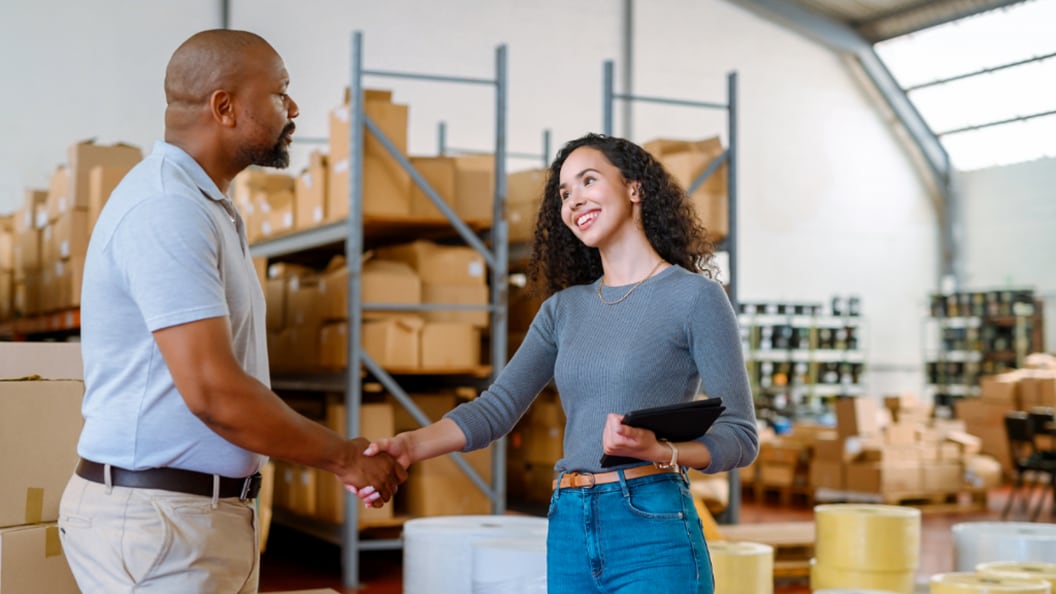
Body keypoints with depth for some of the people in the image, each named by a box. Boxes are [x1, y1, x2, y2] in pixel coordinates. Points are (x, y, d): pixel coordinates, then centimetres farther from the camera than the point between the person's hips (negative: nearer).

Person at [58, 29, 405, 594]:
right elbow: (211, 390, -24)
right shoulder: (166, 209, -18)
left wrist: (338, 453, 11)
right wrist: (342, 456, -13)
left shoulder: (204, 207, 15)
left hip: (213, 512, 10)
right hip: (158, 519, -10)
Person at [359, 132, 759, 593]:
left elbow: (740, 436, -4)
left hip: (652, 531, -5)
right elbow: (497, 406, 4)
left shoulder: (694, 296, -3)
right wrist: (408, 446, -12)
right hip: (568, 534, 5)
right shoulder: (563, 308, 13)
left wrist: (657, 450, -22)